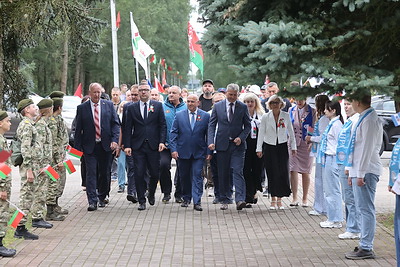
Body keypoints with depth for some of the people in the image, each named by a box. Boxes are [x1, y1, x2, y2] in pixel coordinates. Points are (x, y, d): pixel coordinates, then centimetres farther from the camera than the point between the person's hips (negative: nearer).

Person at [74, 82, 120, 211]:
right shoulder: (82, 108, 2)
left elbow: (115, 123, 4)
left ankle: (102, 197, 27)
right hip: (90, 146, -2)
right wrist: (77, 147, -4)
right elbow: (78, 129, 2)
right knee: (91, 173, -7)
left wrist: (114, 140, -10)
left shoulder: (109, 105, 5)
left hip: (106, 145, 2)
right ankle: (92, 201, -7)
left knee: (105, 173, 10)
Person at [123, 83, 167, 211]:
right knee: (139, 174, -3)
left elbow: (162, 125, 4)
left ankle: (151, 194, 30)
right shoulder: (132, 108, 7)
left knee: (155, 173, 4)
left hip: (153, 146, 0)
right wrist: (127, 145, -3)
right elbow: (128, 128, 5)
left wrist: (162, 141, -7)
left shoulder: (158, 106, 6)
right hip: (137, 147, 0)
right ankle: (142, 201, 6)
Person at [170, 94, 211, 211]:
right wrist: (173, 149, -7)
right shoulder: (179, 115, 5)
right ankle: (186, 198, 25)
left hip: (199, 153, -1)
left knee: (197, 176, -6)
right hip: (183, 152, 1)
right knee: (184, 176, 10)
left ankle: (197, 202, -6)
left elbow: (209, 135, 3)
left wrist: (209, 152, -3)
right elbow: (173, 133, 3)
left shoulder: (205, 116, 3)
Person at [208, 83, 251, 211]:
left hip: (238, 144, -1)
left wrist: (241, 138, -9)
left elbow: (248, 126, 7)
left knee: (237, 171, -12)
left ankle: (240, 200, -18)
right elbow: (212, 125, 5)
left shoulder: (243, 107, 4)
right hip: (222, 144, 1)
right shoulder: (217, 106, 5)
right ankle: (224, 200, 14)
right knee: (223, 174, 6)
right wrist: (211, 141, -8)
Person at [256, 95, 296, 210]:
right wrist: (259, 149, -3)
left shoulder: (286, 116, 2)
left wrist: (293, 146, 6)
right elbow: (261, 133, 1)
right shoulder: (265, 117, 0)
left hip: (282, 146, 1)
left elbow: (291, 131, 7)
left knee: (282, 173, -5)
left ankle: (279, 200, 4)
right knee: (271, 173, -1)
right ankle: (273, 199, 9)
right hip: (269, 147, 0)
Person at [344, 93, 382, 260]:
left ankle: (366, 248, -3)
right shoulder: (363, 118, 15)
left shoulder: (370, 120, -15)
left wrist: (361, 174, -20)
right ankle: (365, 245, 20)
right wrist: (352, 171, 20)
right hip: (359, 171, 10)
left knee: (366, 209, -6)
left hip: (366, 171, -10)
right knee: (363, 209, 14)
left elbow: (368, 148, -19)